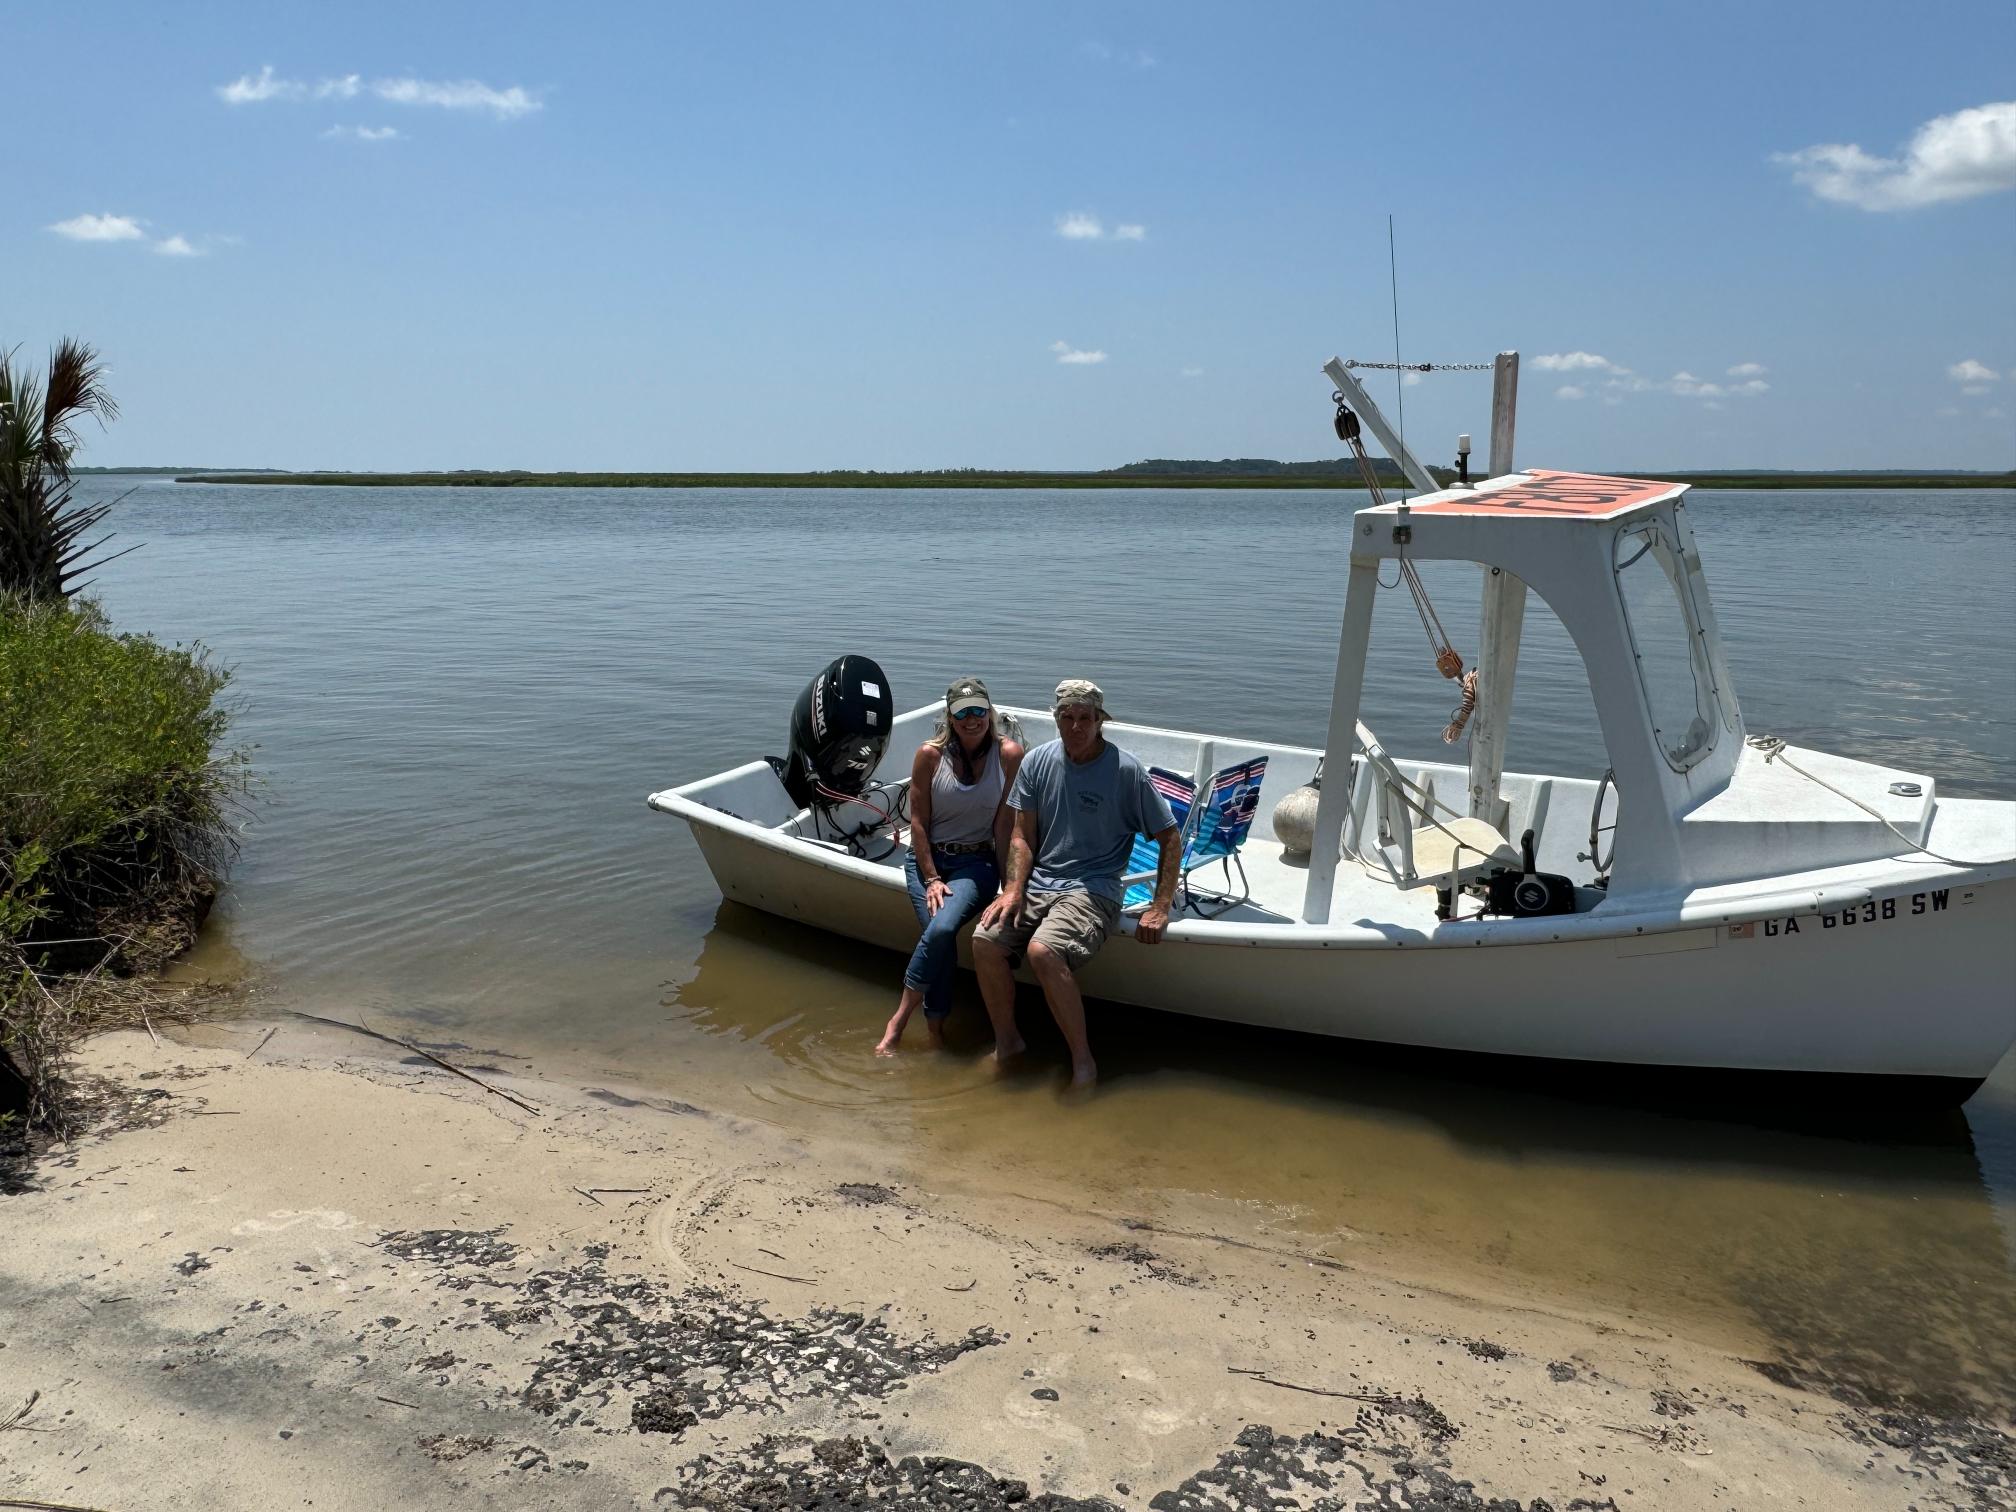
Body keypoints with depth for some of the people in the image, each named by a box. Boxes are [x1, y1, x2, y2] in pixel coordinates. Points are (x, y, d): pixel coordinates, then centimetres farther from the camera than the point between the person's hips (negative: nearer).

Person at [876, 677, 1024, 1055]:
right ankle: (935, 1032, -10)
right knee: (940, 934, -24)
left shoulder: (1009, 754, -7)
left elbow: (1004, 823, -5)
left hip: (976, 862, -1)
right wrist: (931, 878, -10)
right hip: (927, 857, 1)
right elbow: (918, 821, -3)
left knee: (942, 928, -27)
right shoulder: (930, 754, -5)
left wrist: (1008, 882, -8)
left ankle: (898, 1021, -15)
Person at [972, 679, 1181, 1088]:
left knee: (1043, 951, -32)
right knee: (985, 940, -21)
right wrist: (1013, 890, -8)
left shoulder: (1126, 771, -7)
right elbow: (1022, 836, 9)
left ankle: (1083, 1061, -17)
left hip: (1092, 890, -5)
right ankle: (1006, 1042, 2)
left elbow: (1170, 839, -2)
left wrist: (1160, 909, -9)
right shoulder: (1038, 762, 5)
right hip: (1038, 882, 5)